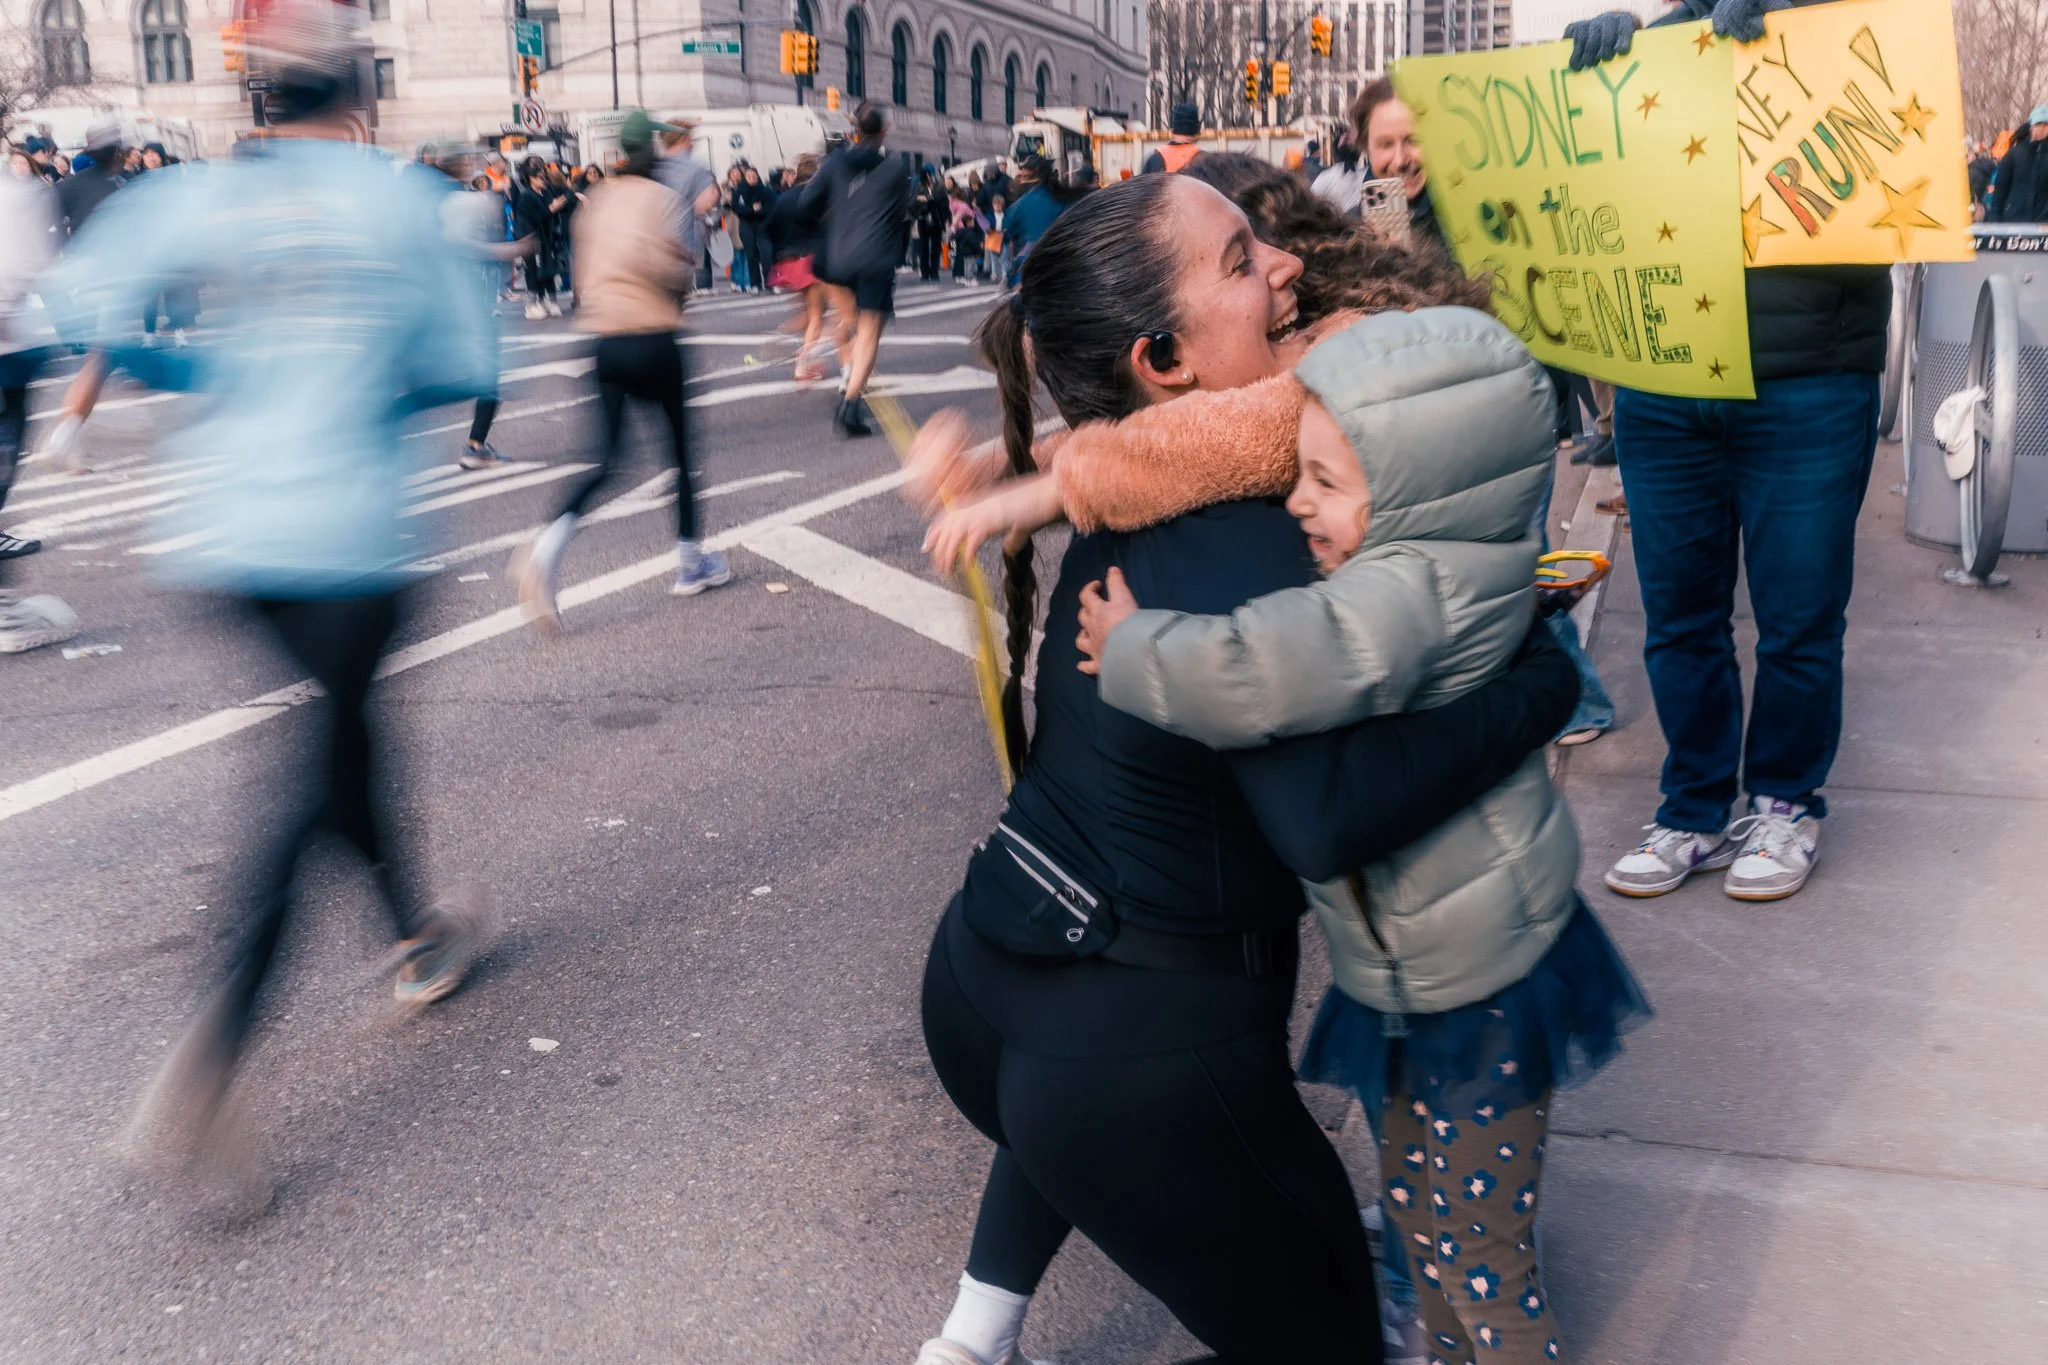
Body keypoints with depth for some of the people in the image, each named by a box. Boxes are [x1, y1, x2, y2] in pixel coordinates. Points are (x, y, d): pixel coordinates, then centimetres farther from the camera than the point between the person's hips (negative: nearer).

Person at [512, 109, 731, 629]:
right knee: (680, 446, 12)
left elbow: (584, 268, 17)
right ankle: (691, 561, 21)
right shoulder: (662, 197, -5)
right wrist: (686, 278, -1)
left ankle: (549, 545, -21)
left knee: (606, 458, 4)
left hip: (604, 339, 5)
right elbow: (663, 263, -20)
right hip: (653, 337, -5)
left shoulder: (599, 198, 13)